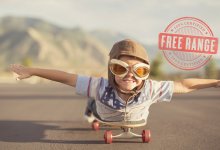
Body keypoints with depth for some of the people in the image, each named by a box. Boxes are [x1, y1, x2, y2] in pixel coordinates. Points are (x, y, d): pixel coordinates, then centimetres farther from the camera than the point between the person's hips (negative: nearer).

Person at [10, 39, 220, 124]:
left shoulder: (150, 89, -45)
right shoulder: (101, 86, -48)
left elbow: (185, 85, -36)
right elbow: (66, 77, -41)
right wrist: (31, 71, -38)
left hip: (136, 122, 2)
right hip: (104, 116, -2)